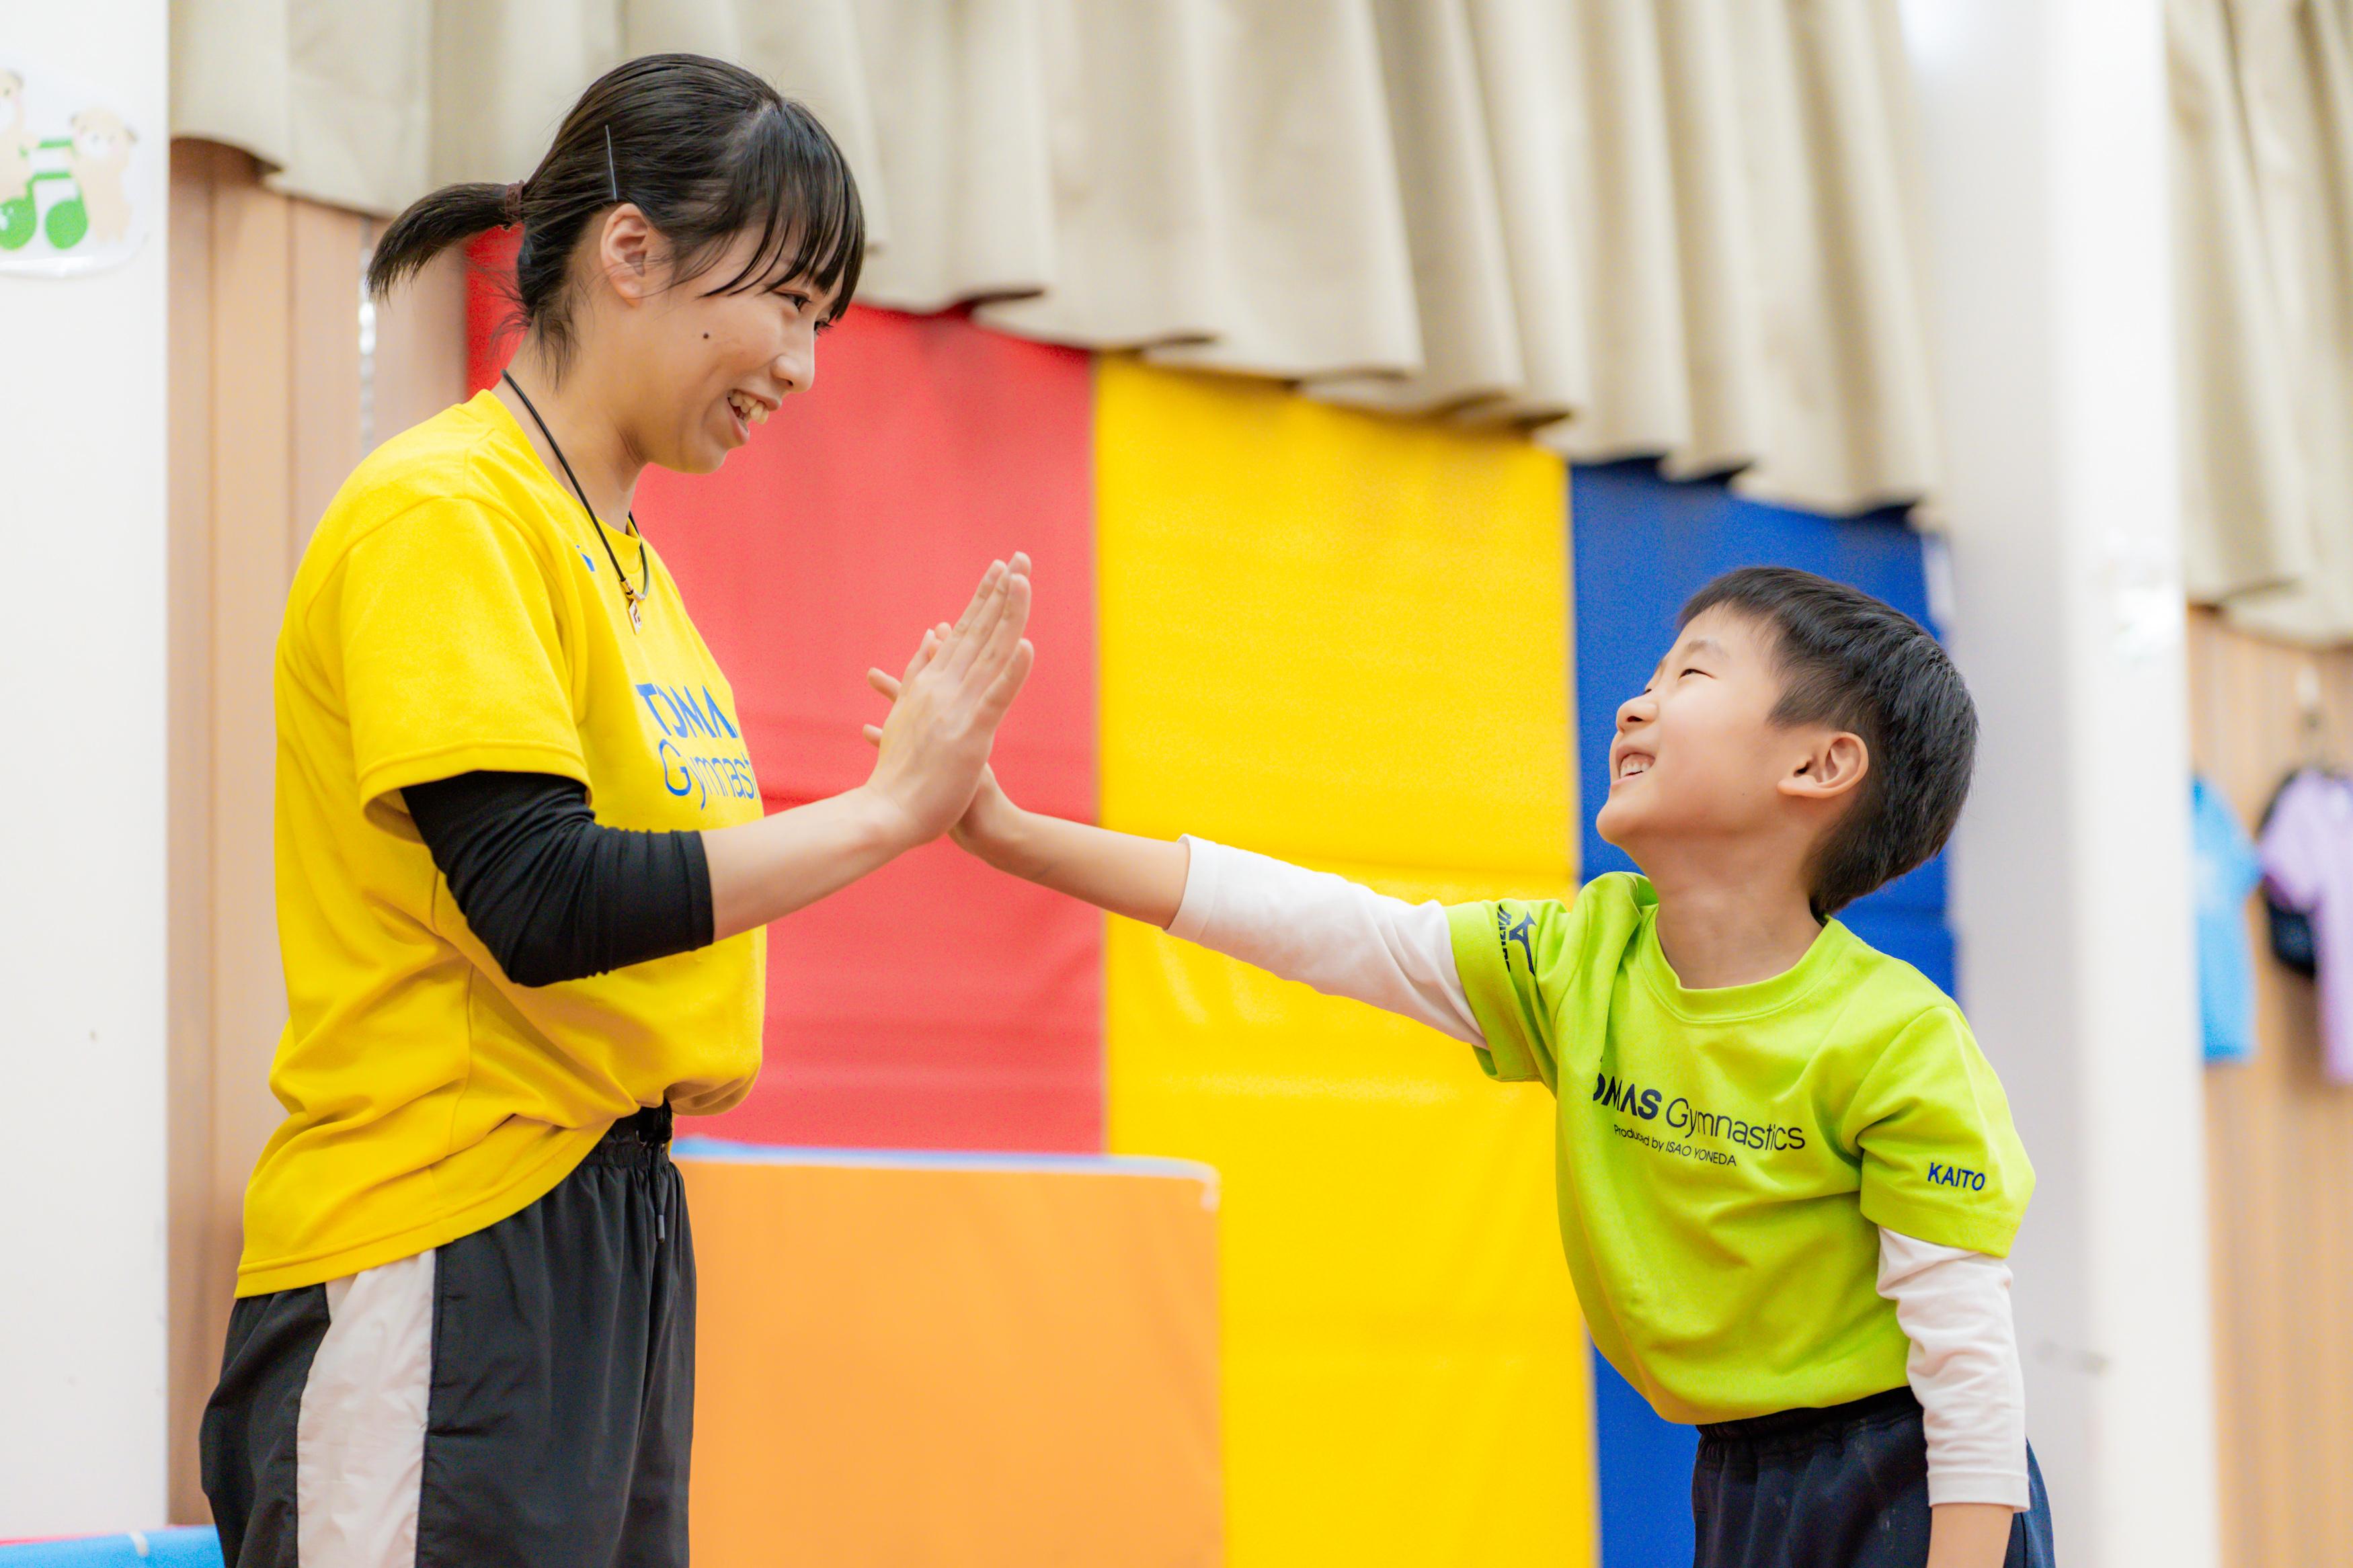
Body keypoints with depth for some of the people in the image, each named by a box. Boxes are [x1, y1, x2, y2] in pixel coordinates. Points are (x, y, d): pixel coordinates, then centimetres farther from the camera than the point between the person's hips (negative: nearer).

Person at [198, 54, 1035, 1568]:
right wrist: (887, 808, -15)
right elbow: (538, 902, -20)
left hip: (615, 1229, 9)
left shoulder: (622, 549, 16)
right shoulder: (445, 513, -11)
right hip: (442, 1252, -9)